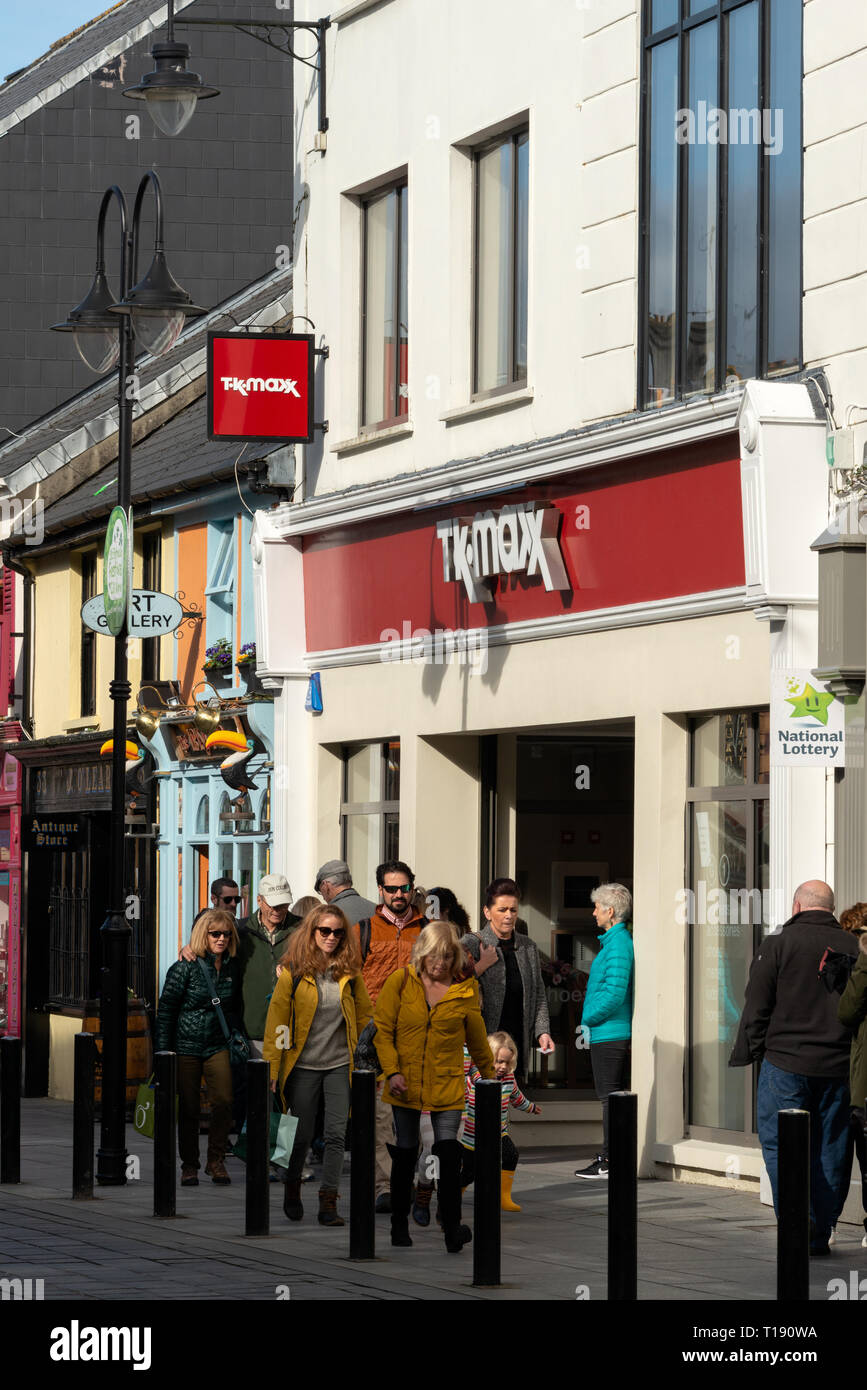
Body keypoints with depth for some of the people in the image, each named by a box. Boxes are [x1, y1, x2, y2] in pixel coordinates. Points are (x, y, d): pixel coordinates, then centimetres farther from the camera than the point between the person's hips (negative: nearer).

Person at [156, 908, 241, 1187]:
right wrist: (163, 1052, -7)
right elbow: (166, 1010, -4)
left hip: (218, 1046, 2)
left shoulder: (232, 969, 5)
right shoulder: (185, 968, -6)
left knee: (223, 1101, -13)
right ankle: (189, 1166, 14)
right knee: (188, 1108, 2)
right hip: (186, 1046, -2)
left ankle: (216, 1160, 3)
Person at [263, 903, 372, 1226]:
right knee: (302, 1135, 7)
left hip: (340, 1065, 2)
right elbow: (276, 1019, -5)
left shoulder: (350, 972, 2)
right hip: (303, 1065, -2)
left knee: (337, 1134, -4)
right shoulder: (294, 971, -5)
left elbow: (364, 1017, 9)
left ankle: (328, 1202, -1)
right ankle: (292, 1191, 30)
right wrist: (272, 1067, -8)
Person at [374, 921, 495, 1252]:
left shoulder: (466, 990, -1)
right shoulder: (399, 982, -4)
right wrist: (392, 1071, -13)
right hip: (405, 1084, 1)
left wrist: (489, 1075, 20)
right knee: (405, 1153, 10)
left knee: (449, 1151, -13)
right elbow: (382, 1029, -2)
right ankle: (399, 1224, 25)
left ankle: (452, 1228, -13)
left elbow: (476, 1038, 11)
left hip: (447, 1085, -1)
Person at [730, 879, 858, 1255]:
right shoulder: (852, 948, 5)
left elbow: (756, 1009, -4)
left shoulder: (778, 945, -4)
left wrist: (748, 1052, 6)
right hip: (837, 1066, 4)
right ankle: (819, 1234, 11)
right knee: (828, 1151, 9)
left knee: (779, 1144, 1)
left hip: (787, 1062, -3)